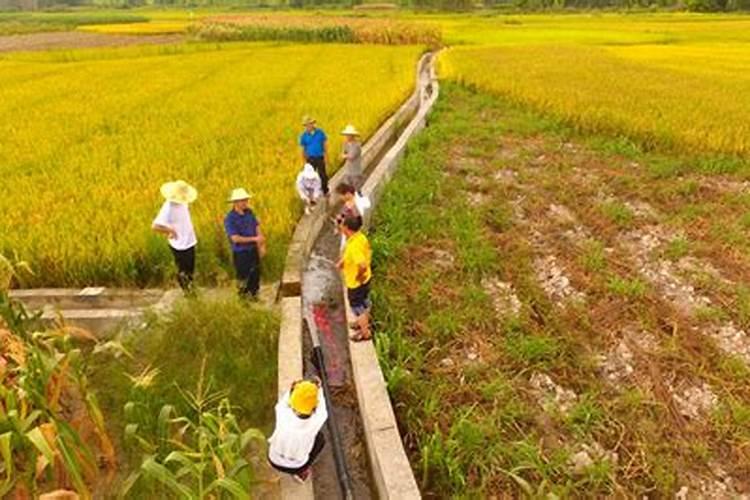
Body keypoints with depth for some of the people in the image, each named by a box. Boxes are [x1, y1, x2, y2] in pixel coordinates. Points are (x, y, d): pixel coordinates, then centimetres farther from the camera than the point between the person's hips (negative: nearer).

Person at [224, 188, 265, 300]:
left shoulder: (249, 212, 0)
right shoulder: (229, 219, -19)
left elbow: (257, 227, 6)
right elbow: (235, 238, -23)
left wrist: (261, 244, -4)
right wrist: (254, 239, -19)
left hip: (253, 250, 6)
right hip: (240, 253, -6)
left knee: (256, 274, 18)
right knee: (243, 278, 7)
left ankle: (253, 295, 38)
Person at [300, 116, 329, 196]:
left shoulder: (320, 132, -5)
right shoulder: (304, 136, -4)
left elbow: (325, 144, 1)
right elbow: (303, 149, 2)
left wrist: (326, 156, -2)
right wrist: (304, 161, 2)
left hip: (320, 158, 0)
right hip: (310, 159, 0)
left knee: (323, 175, 7)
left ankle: (325, 191, 24)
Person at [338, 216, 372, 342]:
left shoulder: (353, 246, -35)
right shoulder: (361, 237, -7)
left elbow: (362, 265, -45)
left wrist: (358, 277, -25)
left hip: (355, 283, -8)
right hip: (365, 278, 8)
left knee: (357, 306, 13)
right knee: (364, 303, 29)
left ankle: (365, 333, 31)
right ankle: (364, 322, 52)